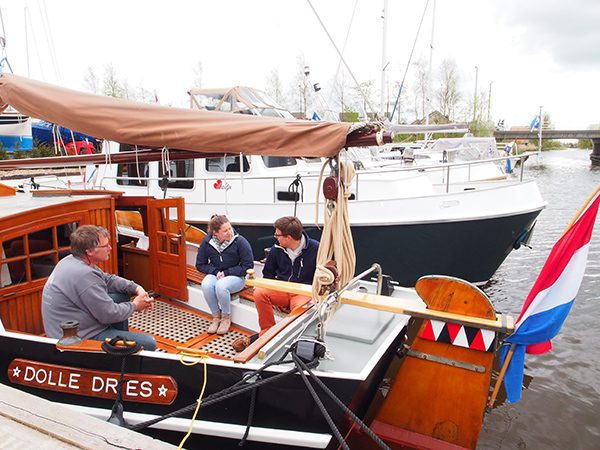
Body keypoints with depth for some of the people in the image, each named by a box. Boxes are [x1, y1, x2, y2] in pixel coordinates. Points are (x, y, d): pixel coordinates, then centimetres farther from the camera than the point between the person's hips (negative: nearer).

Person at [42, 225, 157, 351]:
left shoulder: (72, 260, 3)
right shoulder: (84, 275, -28)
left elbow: (108, 279, 14)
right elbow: (109, 314, -23)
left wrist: (136, 288, 1)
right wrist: (134, 305, -5)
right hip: (80, 339, -10)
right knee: (148, 343, -17)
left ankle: (122, 338, 26)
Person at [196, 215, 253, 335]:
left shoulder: (240, 241, -17)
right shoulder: (207, 242, -7)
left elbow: (248, 265, -11)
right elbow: (200, 265, 4)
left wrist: (226, 272, -16)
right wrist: (215, 271, -14)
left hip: (236, 276, -3)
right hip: (215, 275, 3)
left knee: (221, 286, -35)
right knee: (206, 284, -31)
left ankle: (226, 317, -8)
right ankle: (216, 316, -8)